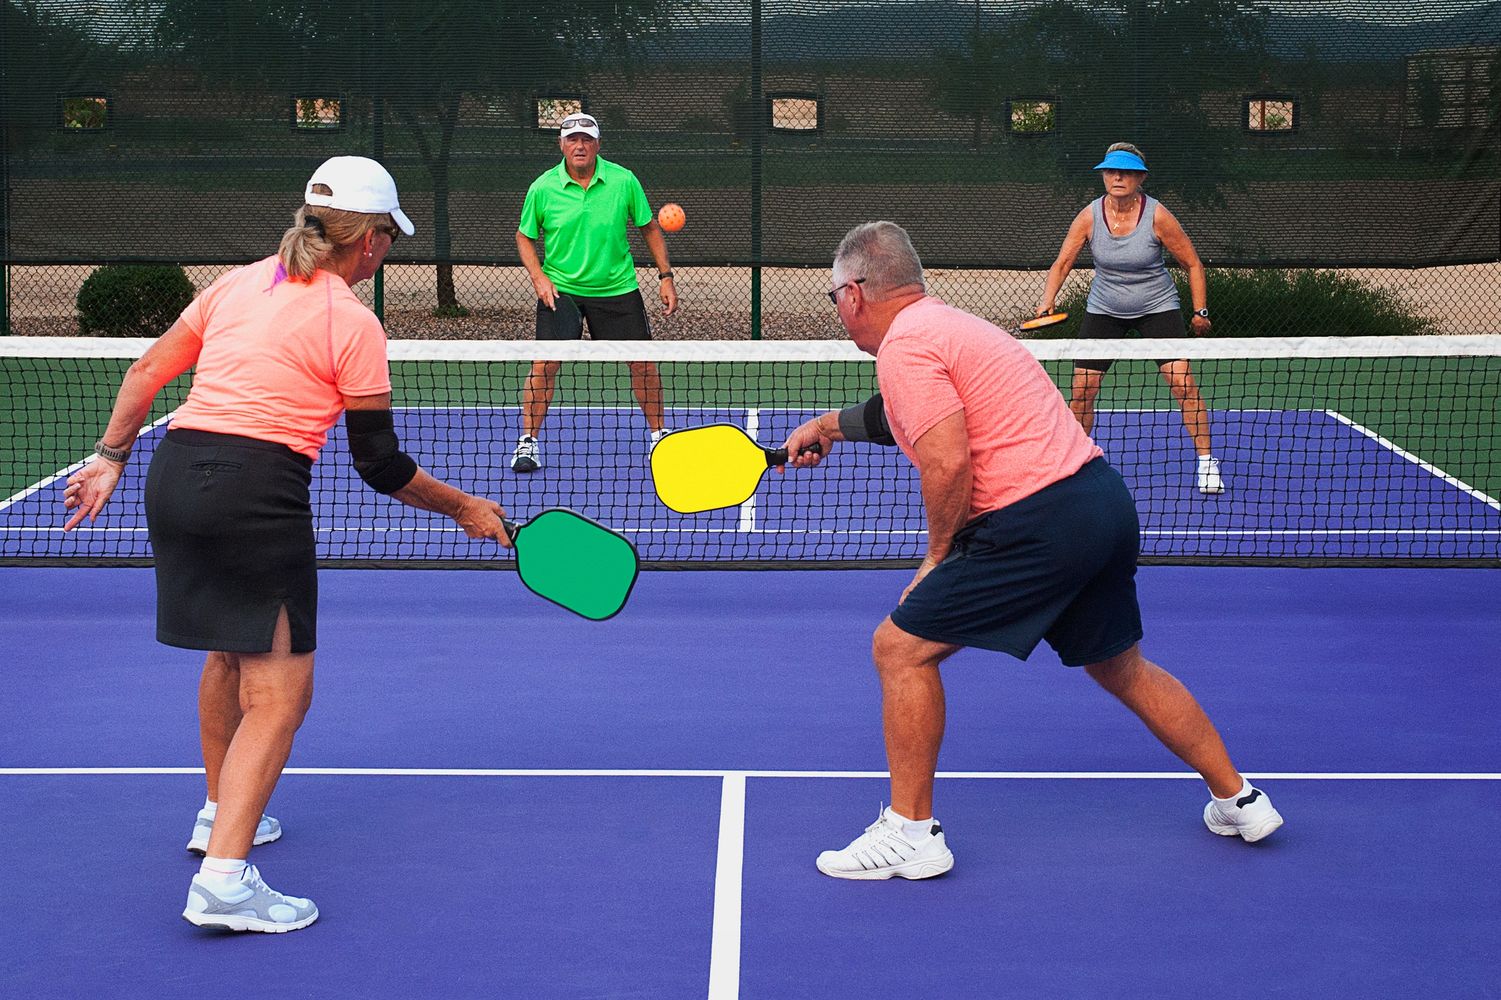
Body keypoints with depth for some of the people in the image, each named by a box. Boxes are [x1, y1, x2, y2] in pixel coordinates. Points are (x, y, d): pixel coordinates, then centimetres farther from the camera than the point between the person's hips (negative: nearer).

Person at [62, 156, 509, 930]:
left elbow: (146, 373, 18)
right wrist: (465, 508, 11)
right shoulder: (353, 325, -3)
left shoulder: (237, 284, 14)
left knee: (229, 652, 28)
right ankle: (223, 879, -14)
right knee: (279, 693, -3)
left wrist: (110, 458, 26)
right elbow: (381, 466, -1)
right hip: (257, 493, -7)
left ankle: (220, 813, 43)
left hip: (175, 472, 7)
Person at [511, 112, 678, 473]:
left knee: (643, 361, 3)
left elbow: (650, 228, 6)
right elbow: (524, 236, 7)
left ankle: (658, 434, 23)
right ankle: (528, 442, 1)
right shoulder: (542, 189, -7)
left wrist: (665, 276, 1)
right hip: (561, 290, -1)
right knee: (544, 364, -12)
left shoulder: (623, 181, -6)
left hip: (617, 288, 1)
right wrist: (538, 277, -8)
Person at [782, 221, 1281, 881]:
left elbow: (949, 462, -20)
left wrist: (938, 555, -6)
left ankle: (911, 832, 5)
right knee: (1121, 667, 26)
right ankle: (1238, 801, 35)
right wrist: (832, 424, 44)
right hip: (1106, 500, 10)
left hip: (1040, 520, -10)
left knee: (901, 648, -1)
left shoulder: (904, 345, -9)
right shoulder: (948, 324, 21)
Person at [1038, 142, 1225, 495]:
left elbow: (1192, 264, -7)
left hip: (1157, 307, -2)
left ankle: (1207, 462, -3)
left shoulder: (1157, 216, -18)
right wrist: (1047, 302, -25)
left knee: (1183, 383, -14)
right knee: (1081, 389, -2)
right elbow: (1062, 263, -9)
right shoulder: (1089, 216, -13)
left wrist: (1200, 311, -8)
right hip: (1103, 309, 2)